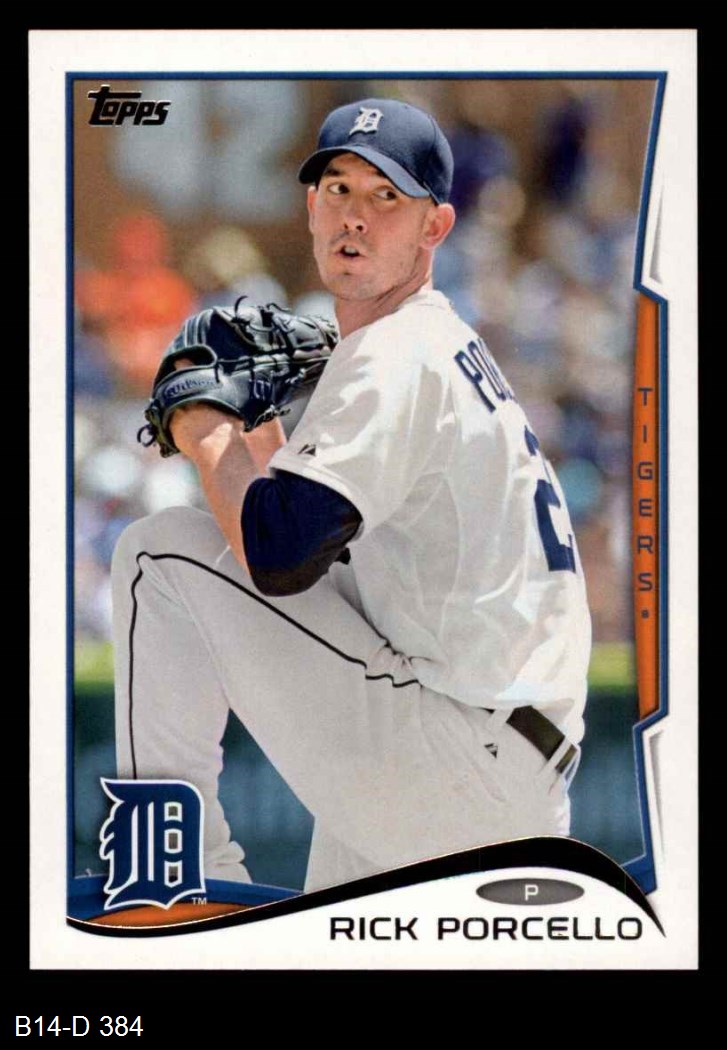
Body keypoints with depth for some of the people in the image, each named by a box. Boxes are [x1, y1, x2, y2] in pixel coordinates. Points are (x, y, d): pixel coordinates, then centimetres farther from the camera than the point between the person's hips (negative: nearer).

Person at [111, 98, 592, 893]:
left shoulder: (397, 352, -10)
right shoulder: (450, 350, 22)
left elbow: (275, 553, -23)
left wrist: (208, 437, -4)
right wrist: (258, 436, 14)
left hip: (464, 761, -10)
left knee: (163, 550, -8)